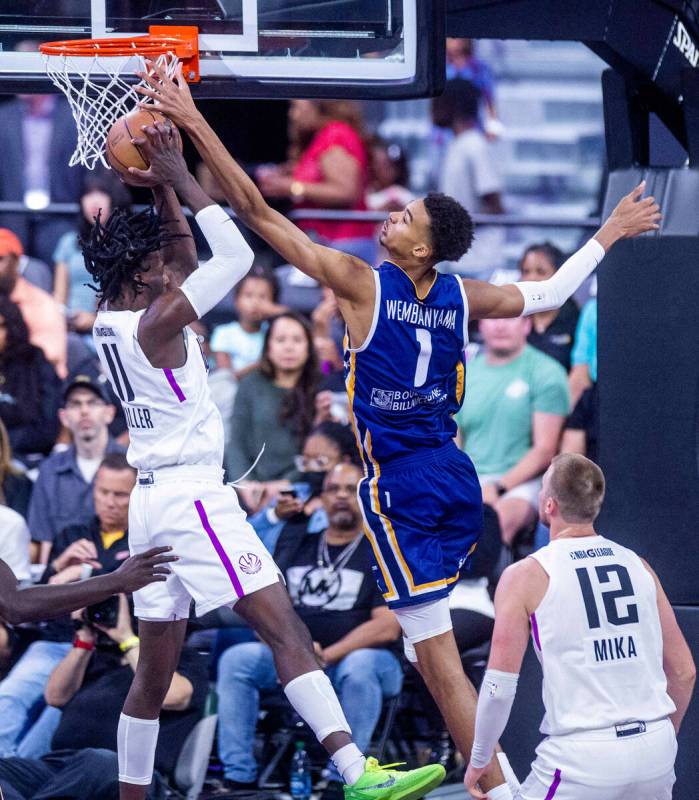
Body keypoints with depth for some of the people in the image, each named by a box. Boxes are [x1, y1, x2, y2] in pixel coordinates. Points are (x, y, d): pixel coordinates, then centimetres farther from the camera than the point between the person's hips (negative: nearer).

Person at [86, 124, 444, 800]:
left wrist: (163, 189, 16)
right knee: (285, 630, -16)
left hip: (151, 498, 10)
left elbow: (189, 259, 24)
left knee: (154, 669, 14)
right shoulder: (156, 321, -15)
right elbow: (236, 256, -18)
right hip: (192, 496, -10)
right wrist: (183, 182, -11)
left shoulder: (109, 317, 10)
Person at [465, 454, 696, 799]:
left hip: (581, 758, -4)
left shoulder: (526, 576, -3)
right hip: (656, 751, 4)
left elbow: (500, 686, -7)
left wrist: (479, 760, 6)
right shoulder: (637, 565, 10)